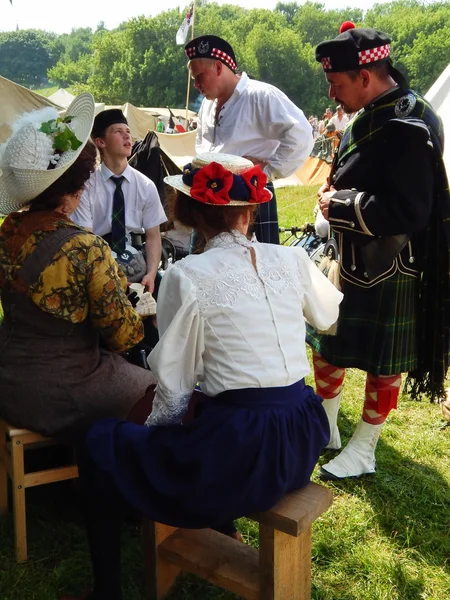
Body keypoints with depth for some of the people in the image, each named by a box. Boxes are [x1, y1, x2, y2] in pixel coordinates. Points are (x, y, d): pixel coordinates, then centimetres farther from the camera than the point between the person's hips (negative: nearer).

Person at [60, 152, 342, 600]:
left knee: (99, 443, 15)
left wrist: (153, 427, 10)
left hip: (237, 453, -6)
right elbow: (330, 314, 23)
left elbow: (174, 388, -9)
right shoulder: (292, 260, 1)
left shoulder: (187, 277, -13)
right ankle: (222, 529, 50)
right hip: (302, 444, 6)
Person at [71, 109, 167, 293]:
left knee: (161, 284, -24)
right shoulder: (87, 186, -6)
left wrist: (151, 274, -17)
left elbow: (153, 236, 2)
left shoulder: (146, 186, 1)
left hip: (134, 260, 3)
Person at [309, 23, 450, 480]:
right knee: (325, 341, 19)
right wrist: (335, 191, -2)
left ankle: (363, 451, 26)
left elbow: (409, 211, -28)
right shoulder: (372, 114, 6)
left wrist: (340, 205, -20)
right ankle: (325, 426, 40)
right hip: (351, 261, 10)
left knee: (381, 361, 8)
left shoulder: (407, 128, -23)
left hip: (387, 273, -9)